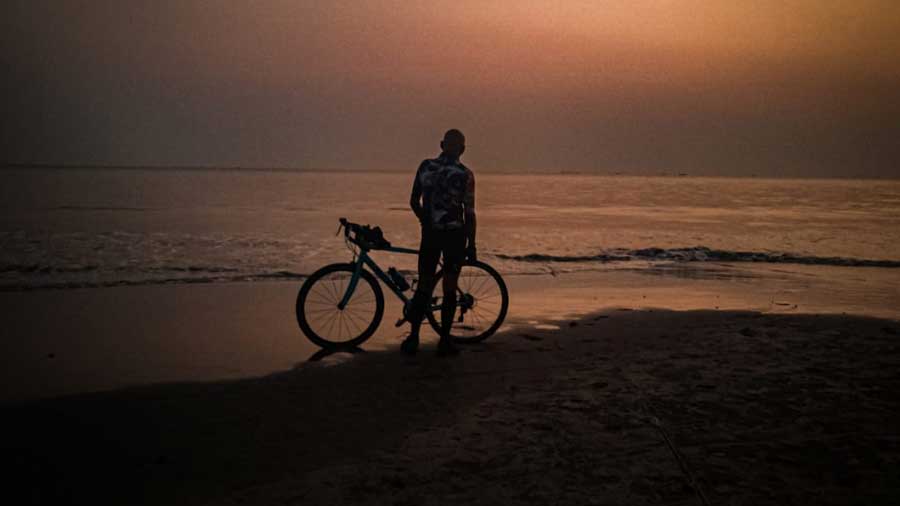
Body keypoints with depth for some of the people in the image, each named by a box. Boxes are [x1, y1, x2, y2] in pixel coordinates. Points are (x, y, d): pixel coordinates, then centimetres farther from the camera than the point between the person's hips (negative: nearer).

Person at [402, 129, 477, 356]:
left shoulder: (425, 166, 0)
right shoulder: (465, 174, -8)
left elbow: (414, 202, 4)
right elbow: (469, 213, -9)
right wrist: (471, 244, -1)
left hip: (430, 233, 3)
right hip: (455, 234, -2)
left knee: (424, 286, 10)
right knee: (449, 287, 6)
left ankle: (413, 337, 5)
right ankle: (444, 341, 8)